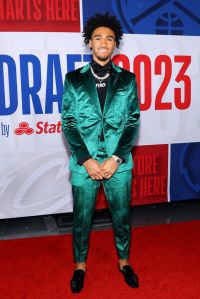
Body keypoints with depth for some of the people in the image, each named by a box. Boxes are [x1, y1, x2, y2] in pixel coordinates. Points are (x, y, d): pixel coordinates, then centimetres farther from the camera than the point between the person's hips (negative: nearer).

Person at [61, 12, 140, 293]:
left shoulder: (127, 79, 2)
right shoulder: (74, 79, 1)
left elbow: (133, 121, 0)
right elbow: (68, 122, -2)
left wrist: (116, 158, -10)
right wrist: (86, 160, -10)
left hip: (119, 163, 1)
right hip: (84, 163, 0)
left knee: (122, 216, 15)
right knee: (81, 218, 13)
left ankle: (124, 262, 39)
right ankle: (80, 265, 36)